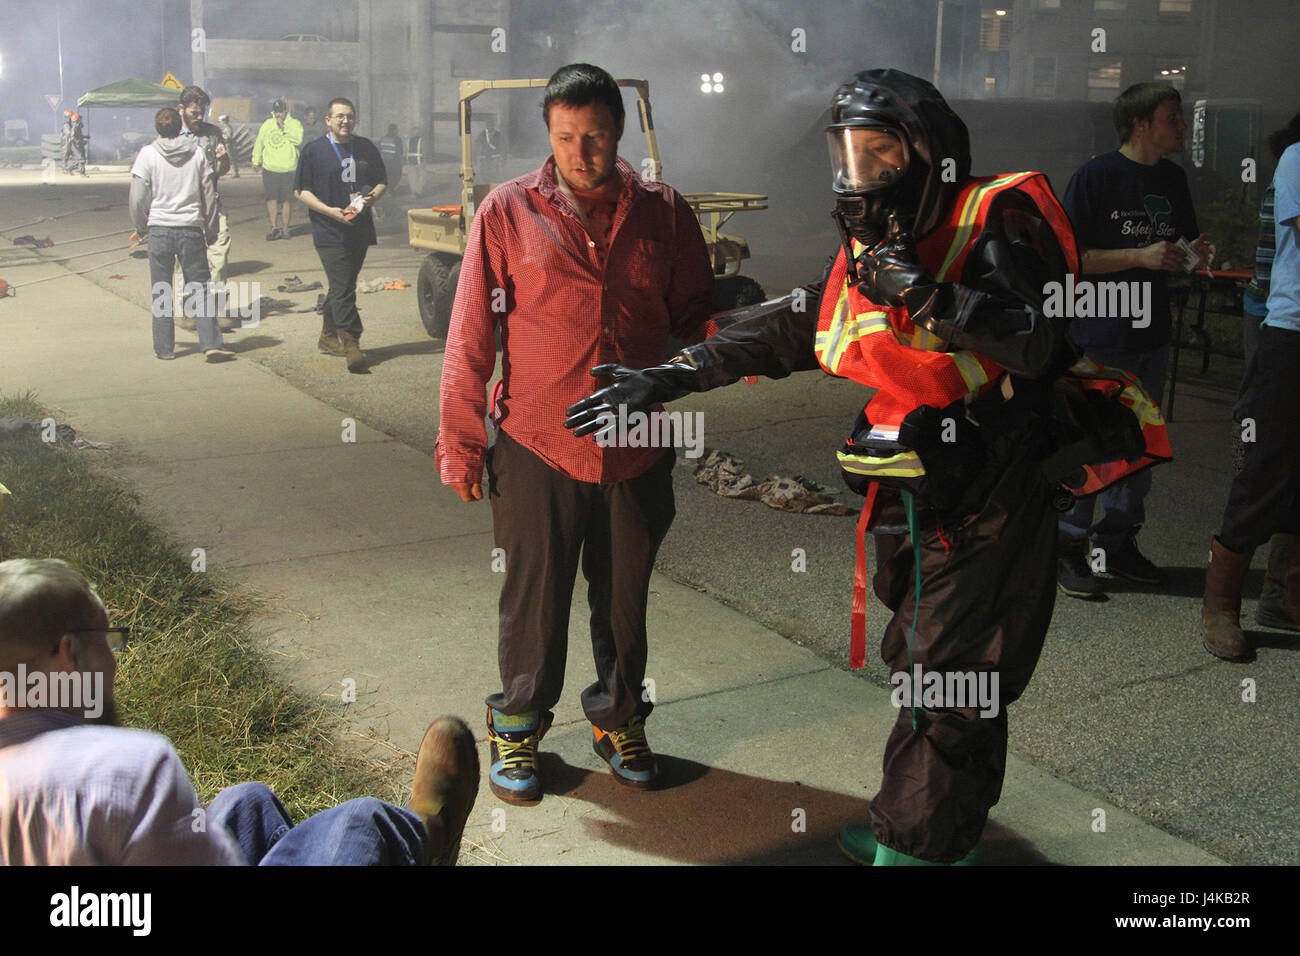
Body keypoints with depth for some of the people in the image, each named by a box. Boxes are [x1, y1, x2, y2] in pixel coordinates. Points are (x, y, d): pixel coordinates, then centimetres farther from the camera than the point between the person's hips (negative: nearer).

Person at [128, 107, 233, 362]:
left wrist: (140, 226, 14)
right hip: (191, 229, 1)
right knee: (200, 288, 5)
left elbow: (138, 197, -2)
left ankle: (164, 347, 13)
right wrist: (211, 228, 17)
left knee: (161, 291, 9)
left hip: (159, 229, 0)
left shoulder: (148, 154, -3)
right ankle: (211, 343, -6)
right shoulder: (197, 153, 1)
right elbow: (209, 195, 5)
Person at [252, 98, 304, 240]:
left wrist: (284, 129, -17)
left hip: (289, 170, -2)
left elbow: (298, 140, -15)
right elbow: (259, 143, 20)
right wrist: (255, 161, 22)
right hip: (270, 169, 2)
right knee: (271, 198, -2)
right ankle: (274, 227, 4)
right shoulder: (267, 125, 11)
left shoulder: (295, 124, 3)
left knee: (287, 199, 1)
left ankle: (285, 228, 11)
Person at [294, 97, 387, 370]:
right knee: (343, 289, -12)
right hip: (329, 232, -5)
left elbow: (382, 181, 20)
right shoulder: (314, 151, 0)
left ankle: (329, 337, 27)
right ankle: (351, 343, -13)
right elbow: (301, 191, 0)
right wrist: (329, 210, -14)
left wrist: (372, 197, -3)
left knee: (342, 287, 14)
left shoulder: (366, 148, 13)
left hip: (360, 230, 5)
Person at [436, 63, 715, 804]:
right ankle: (518, 729, 32)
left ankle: (620, 720, 38)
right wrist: (461, 444, -1)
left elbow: (695, 314, 8)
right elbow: (471, 338, -1)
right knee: (535, 601, 10)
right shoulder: (509, 213, -3)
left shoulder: (663, 211, 2)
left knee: (625, 599, 16)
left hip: (637, 450, 2)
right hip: (537, 446, -2)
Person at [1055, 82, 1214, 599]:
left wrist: (1194, 255, 0)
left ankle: (1118, 541, 23)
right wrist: (1141, 256, -19)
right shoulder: (1095, 176, -10)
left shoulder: (1173, 178, 12)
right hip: (1100, 336, -7)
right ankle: (1068, 549, 6)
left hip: (1152, 334, 8)